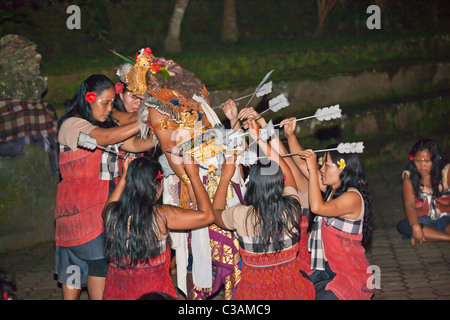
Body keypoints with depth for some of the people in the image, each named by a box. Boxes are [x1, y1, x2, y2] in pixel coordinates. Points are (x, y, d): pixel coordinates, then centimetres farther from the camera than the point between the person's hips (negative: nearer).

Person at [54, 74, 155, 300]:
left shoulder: (104, 125, 16)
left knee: (77, 261, 10)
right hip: (80, 204, -8)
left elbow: (134, 144, 6)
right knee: (101, 259, -12)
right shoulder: (72, 125, -10)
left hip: (103, 203, 8)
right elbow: (107, 137, -25)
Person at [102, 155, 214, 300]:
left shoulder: (111, 212, -5)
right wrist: (194, 176, 2)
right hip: (152, 292, -5)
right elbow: (207, 215, -7)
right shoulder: (160, 215, -17)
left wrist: (124, 176, 23)